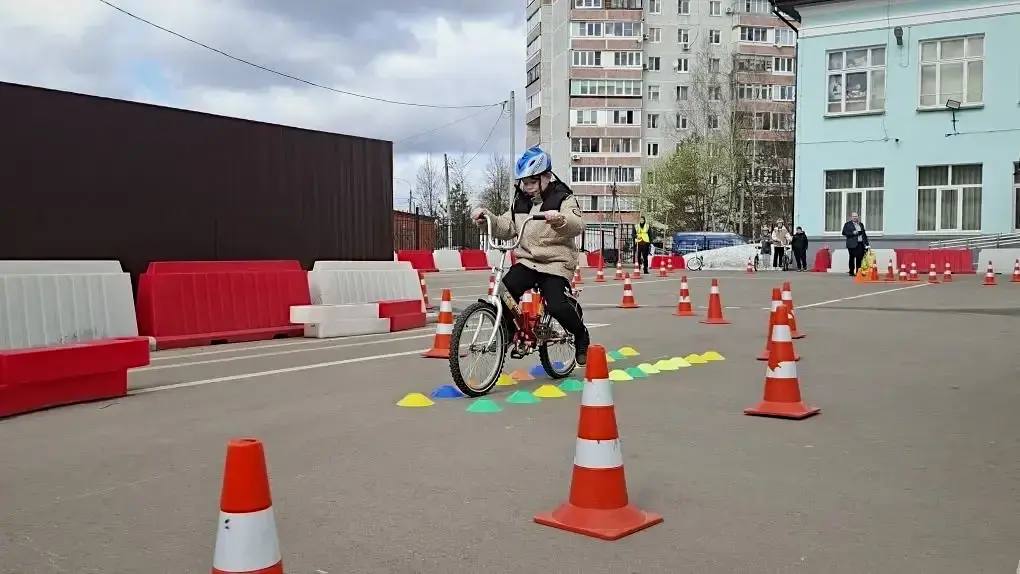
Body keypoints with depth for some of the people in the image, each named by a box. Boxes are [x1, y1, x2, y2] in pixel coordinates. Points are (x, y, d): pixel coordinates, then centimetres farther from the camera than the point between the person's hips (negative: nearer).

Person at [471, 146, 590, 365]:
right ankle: (511, 335, 3)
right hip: (526, 260, 5)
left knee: (557, 306, -23)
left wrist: (560, 220, -45)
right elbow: (506, 228, 11)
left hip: (556, 263, -5)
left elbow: (577, 226, -22)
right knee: (503, 294, -20)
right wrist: (487, 218, -7)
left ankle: (581, 335, 7)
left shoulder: (563, 198, -5)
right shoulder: (520, 201, 14)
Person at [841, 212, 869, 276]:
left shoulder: (861, 224, 19)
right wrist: (852, 233, -15)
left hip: (861, 244, 4)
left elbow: (864, 234, 19)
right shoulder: (847, 224, 4)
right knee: (852, 258, -2)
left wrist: (866, 243, 12)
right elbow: (844, 233, -5)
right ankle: (851, 272, 3)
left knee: (860, 258, 0)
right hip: (852, 244, -4)